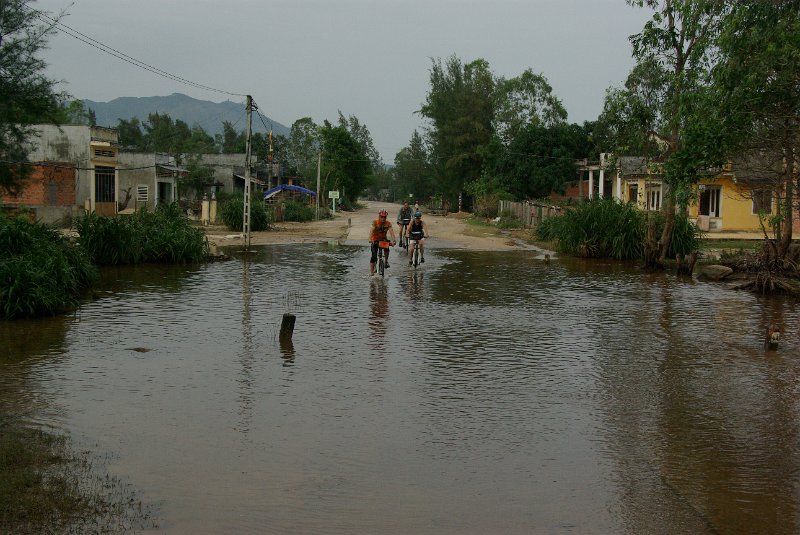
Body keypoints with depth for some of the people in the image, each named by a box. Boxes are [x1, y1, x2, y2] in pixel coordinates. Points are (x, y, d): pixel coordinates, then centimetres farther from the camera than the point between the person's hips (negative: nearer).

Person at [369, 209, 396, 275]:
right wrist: (370, 239, -49)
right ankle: (371, 271, -1)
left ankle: (386, 261, -6)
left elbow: (391, 231, -26)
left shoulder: (388, 224, -13)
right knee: (374, 256, -11)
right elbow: (371, 231, -32)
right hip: (375, 240, -2)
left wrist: (393, 240, -43)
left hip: (383, 239, 2)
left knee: (387, 248, -29)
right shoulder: (375, 222, -19)